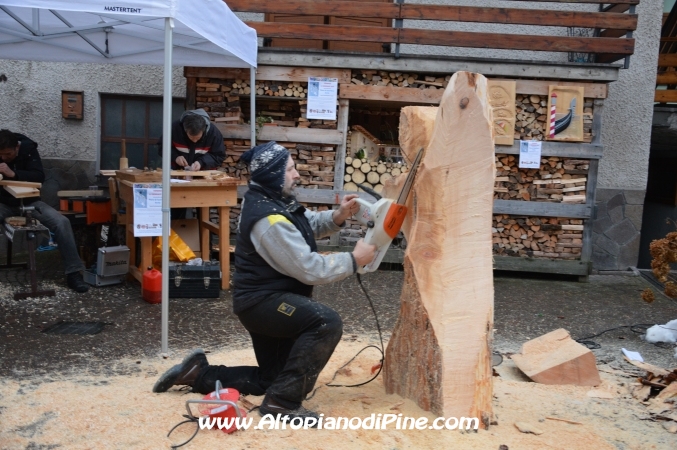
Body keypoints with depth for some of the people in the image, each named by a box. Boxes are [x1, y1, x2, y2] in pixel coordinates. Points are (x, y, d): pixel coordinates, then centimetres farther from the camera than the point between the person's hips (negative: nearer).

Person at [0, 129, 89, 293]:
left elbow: (39, 177, -22)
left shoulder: (28, 149, -12)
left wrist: (13, 173, -36)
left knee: (62, 222, -25)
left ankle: (73, 273, -20)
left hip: (29, 202, -1)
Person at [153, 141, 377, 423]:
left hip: (265, 300, 10)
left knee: (270, 379, 19)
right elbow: (309, 269, -26)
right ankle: (282, 401, -18)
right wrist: (353, 260, -17)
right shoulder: (269, 218, -25)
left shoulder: (273, 199, 6)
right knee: (327, 323, -29)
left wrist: (337, 217, -2)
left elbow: (308, 225, 18)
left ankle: (199, 372, 25)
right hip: (263, 301, -10)